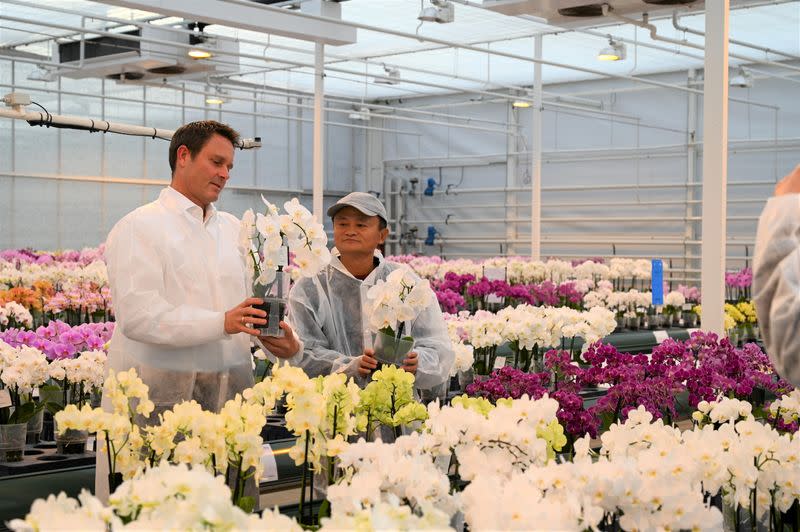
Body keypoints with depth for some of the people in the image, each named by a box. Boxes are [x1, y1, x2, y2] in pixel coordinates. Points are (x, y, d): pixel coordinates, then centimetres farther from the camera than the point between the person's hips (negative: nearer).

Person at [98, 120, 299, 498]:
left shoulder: (233, 229, 19)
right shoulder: (140, 227, -3)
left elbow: (253, 299, 18)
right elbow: (137, 315, -15)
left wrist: (281, 336, -5)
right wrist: (221, 323, -25)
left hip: (229, 394, 6)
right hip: (161, 395, -5)